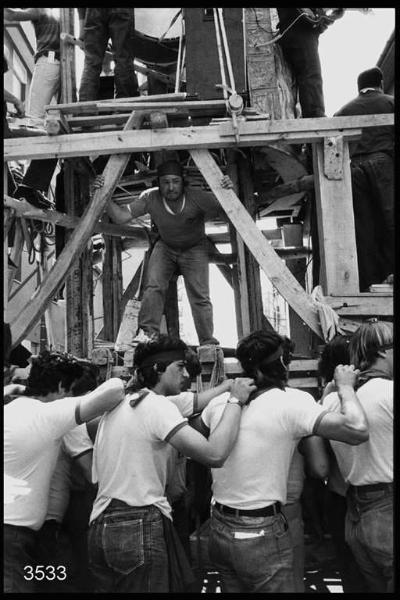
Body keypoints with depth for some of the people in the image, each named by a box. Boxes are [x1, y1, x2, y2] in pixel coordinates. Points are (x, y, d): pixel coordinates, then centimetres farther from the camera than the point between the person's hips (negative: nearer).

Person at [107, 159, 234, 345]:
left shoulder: (196, 198, -27)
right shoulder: (150, 198, -21)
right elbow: (121, 216, -19)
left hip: (194, 248, -2)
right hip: (165, 247, 2)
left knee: (200, 297, -10)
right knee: (153, 287, -20)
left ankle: (208, 344, -1)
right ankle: (147, 332, -10)